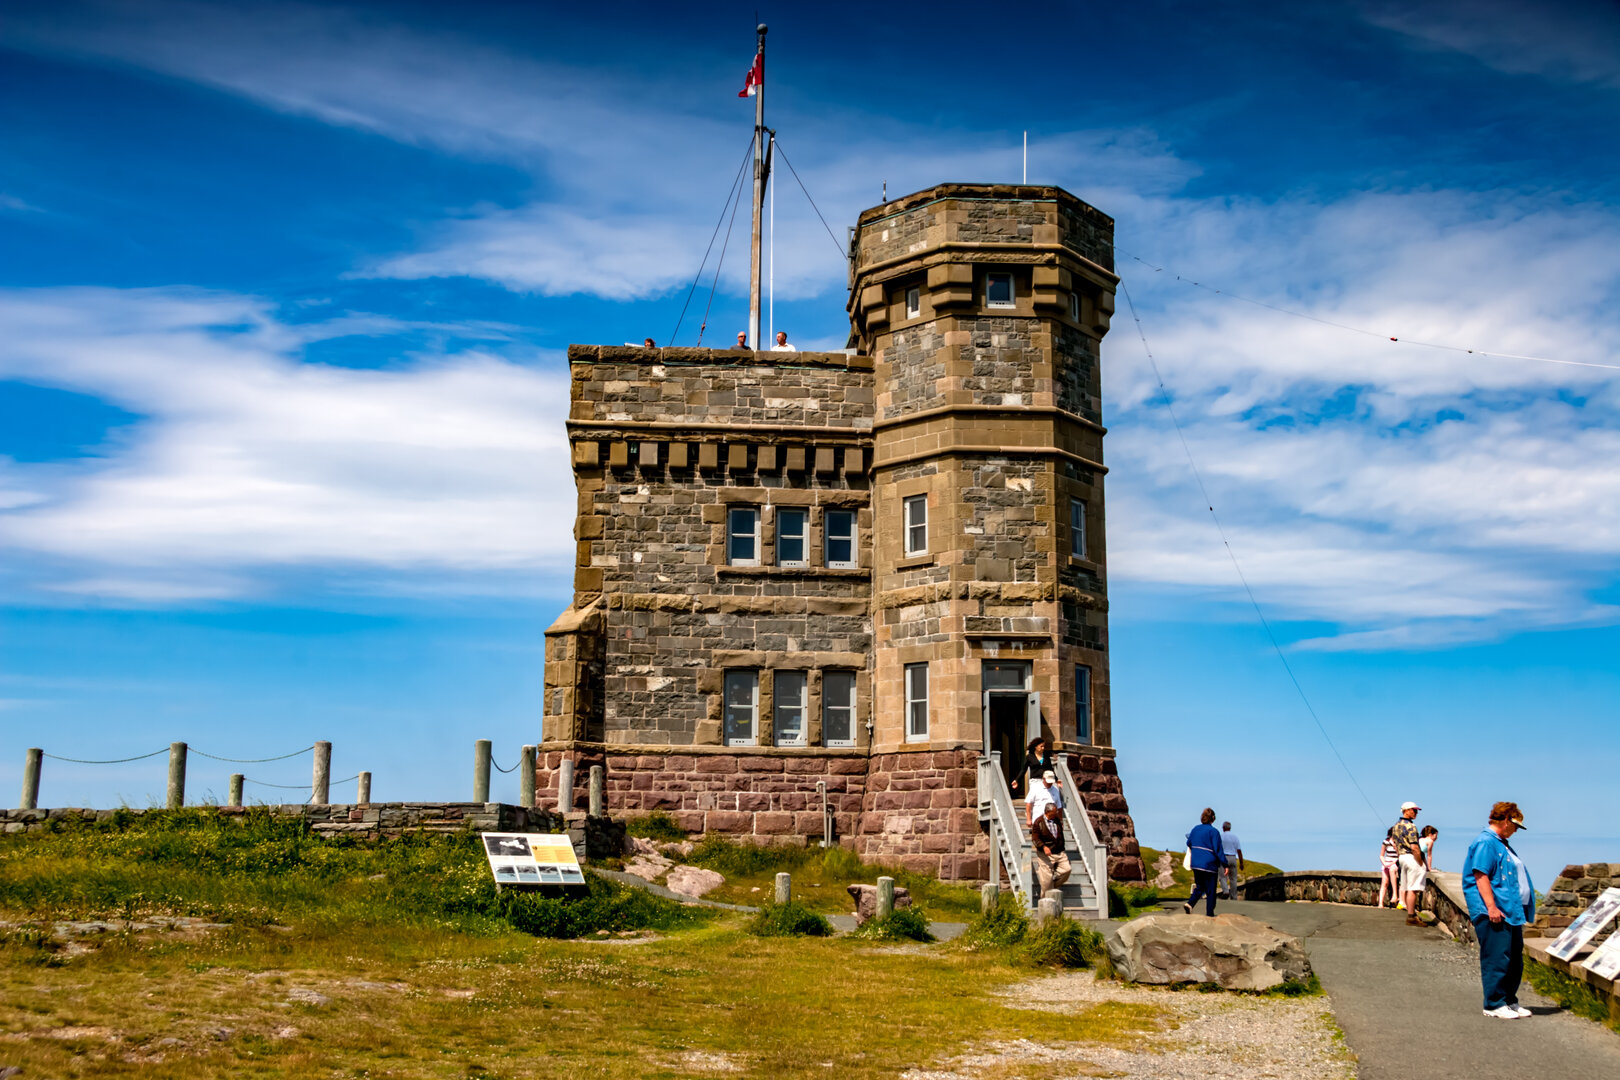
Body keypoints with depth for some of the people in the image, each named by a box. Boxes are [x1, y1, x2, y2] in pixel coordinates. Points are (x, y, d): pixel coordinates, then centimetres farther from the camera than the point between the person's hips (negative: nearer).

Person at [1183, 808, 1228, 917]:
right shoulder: (1213, 832, -14)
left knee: (1199, 887, 17)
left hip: (1196, 864, 6)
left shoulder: (1195, 829, 5)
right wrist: (1225, 865, -9)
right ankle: (1209, 914, 10)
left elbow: (1189, 843, 17)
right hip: (1209, 865, -6)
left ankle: (1189, 904, -5)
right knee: (1211, 890, 6)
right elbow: (1218, 850, -15)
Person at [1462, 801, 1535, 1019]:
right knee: (1497, 959, -8)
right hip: (1493, 912, -11)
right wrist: (1491, 907, -25)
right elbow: (1481, 875, -20)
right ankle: (1494, 1004, -3)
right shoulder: (1486, 843, -13)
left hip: (1511, 911, 11)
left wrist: (1524, 910, 26)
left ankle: (1509, 1001, 22)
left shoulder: (1502, 843, 20)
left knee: (1515, 958, 13)